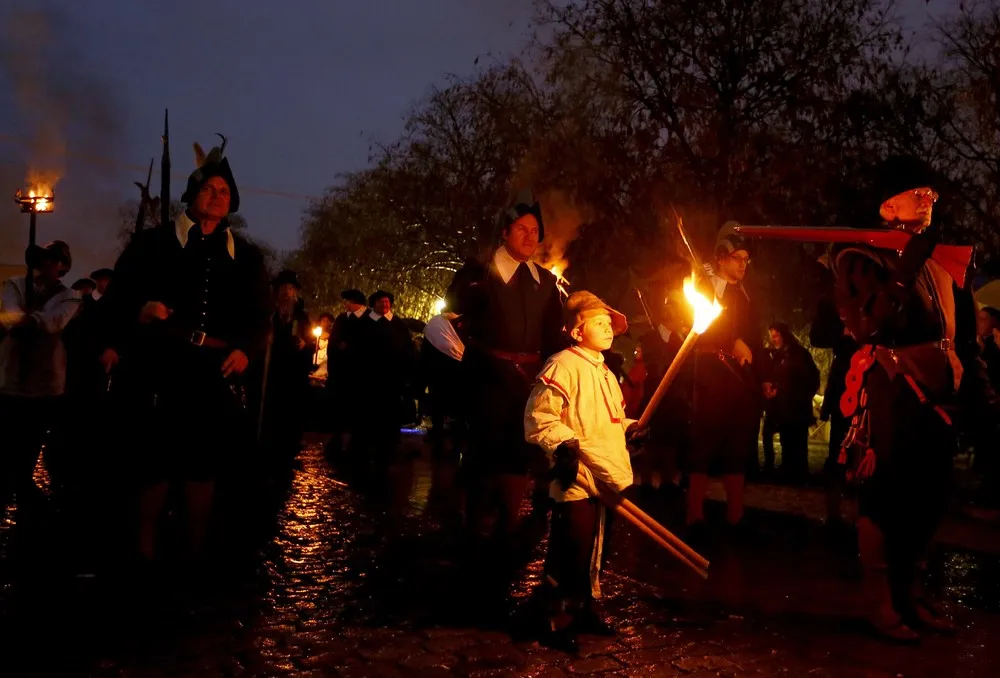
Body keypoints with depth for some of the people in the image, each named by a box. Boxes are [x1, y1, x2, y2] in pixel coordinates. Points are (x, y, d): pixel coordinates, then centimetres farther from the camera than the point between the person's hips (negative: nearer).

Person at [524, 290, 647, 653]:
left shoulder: (604, 372, 18)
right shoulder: (563, 365, -12)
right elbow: (538, 416, -18)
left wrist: (630, 428, 12)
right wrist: (563, 445, -29)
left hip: (605, 477, 9)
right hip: (577, 480, -9)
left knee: (594, 548, 18)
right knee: (570, 551, -4)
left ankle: (585, 609, 32)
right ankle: (559, 620, 10)